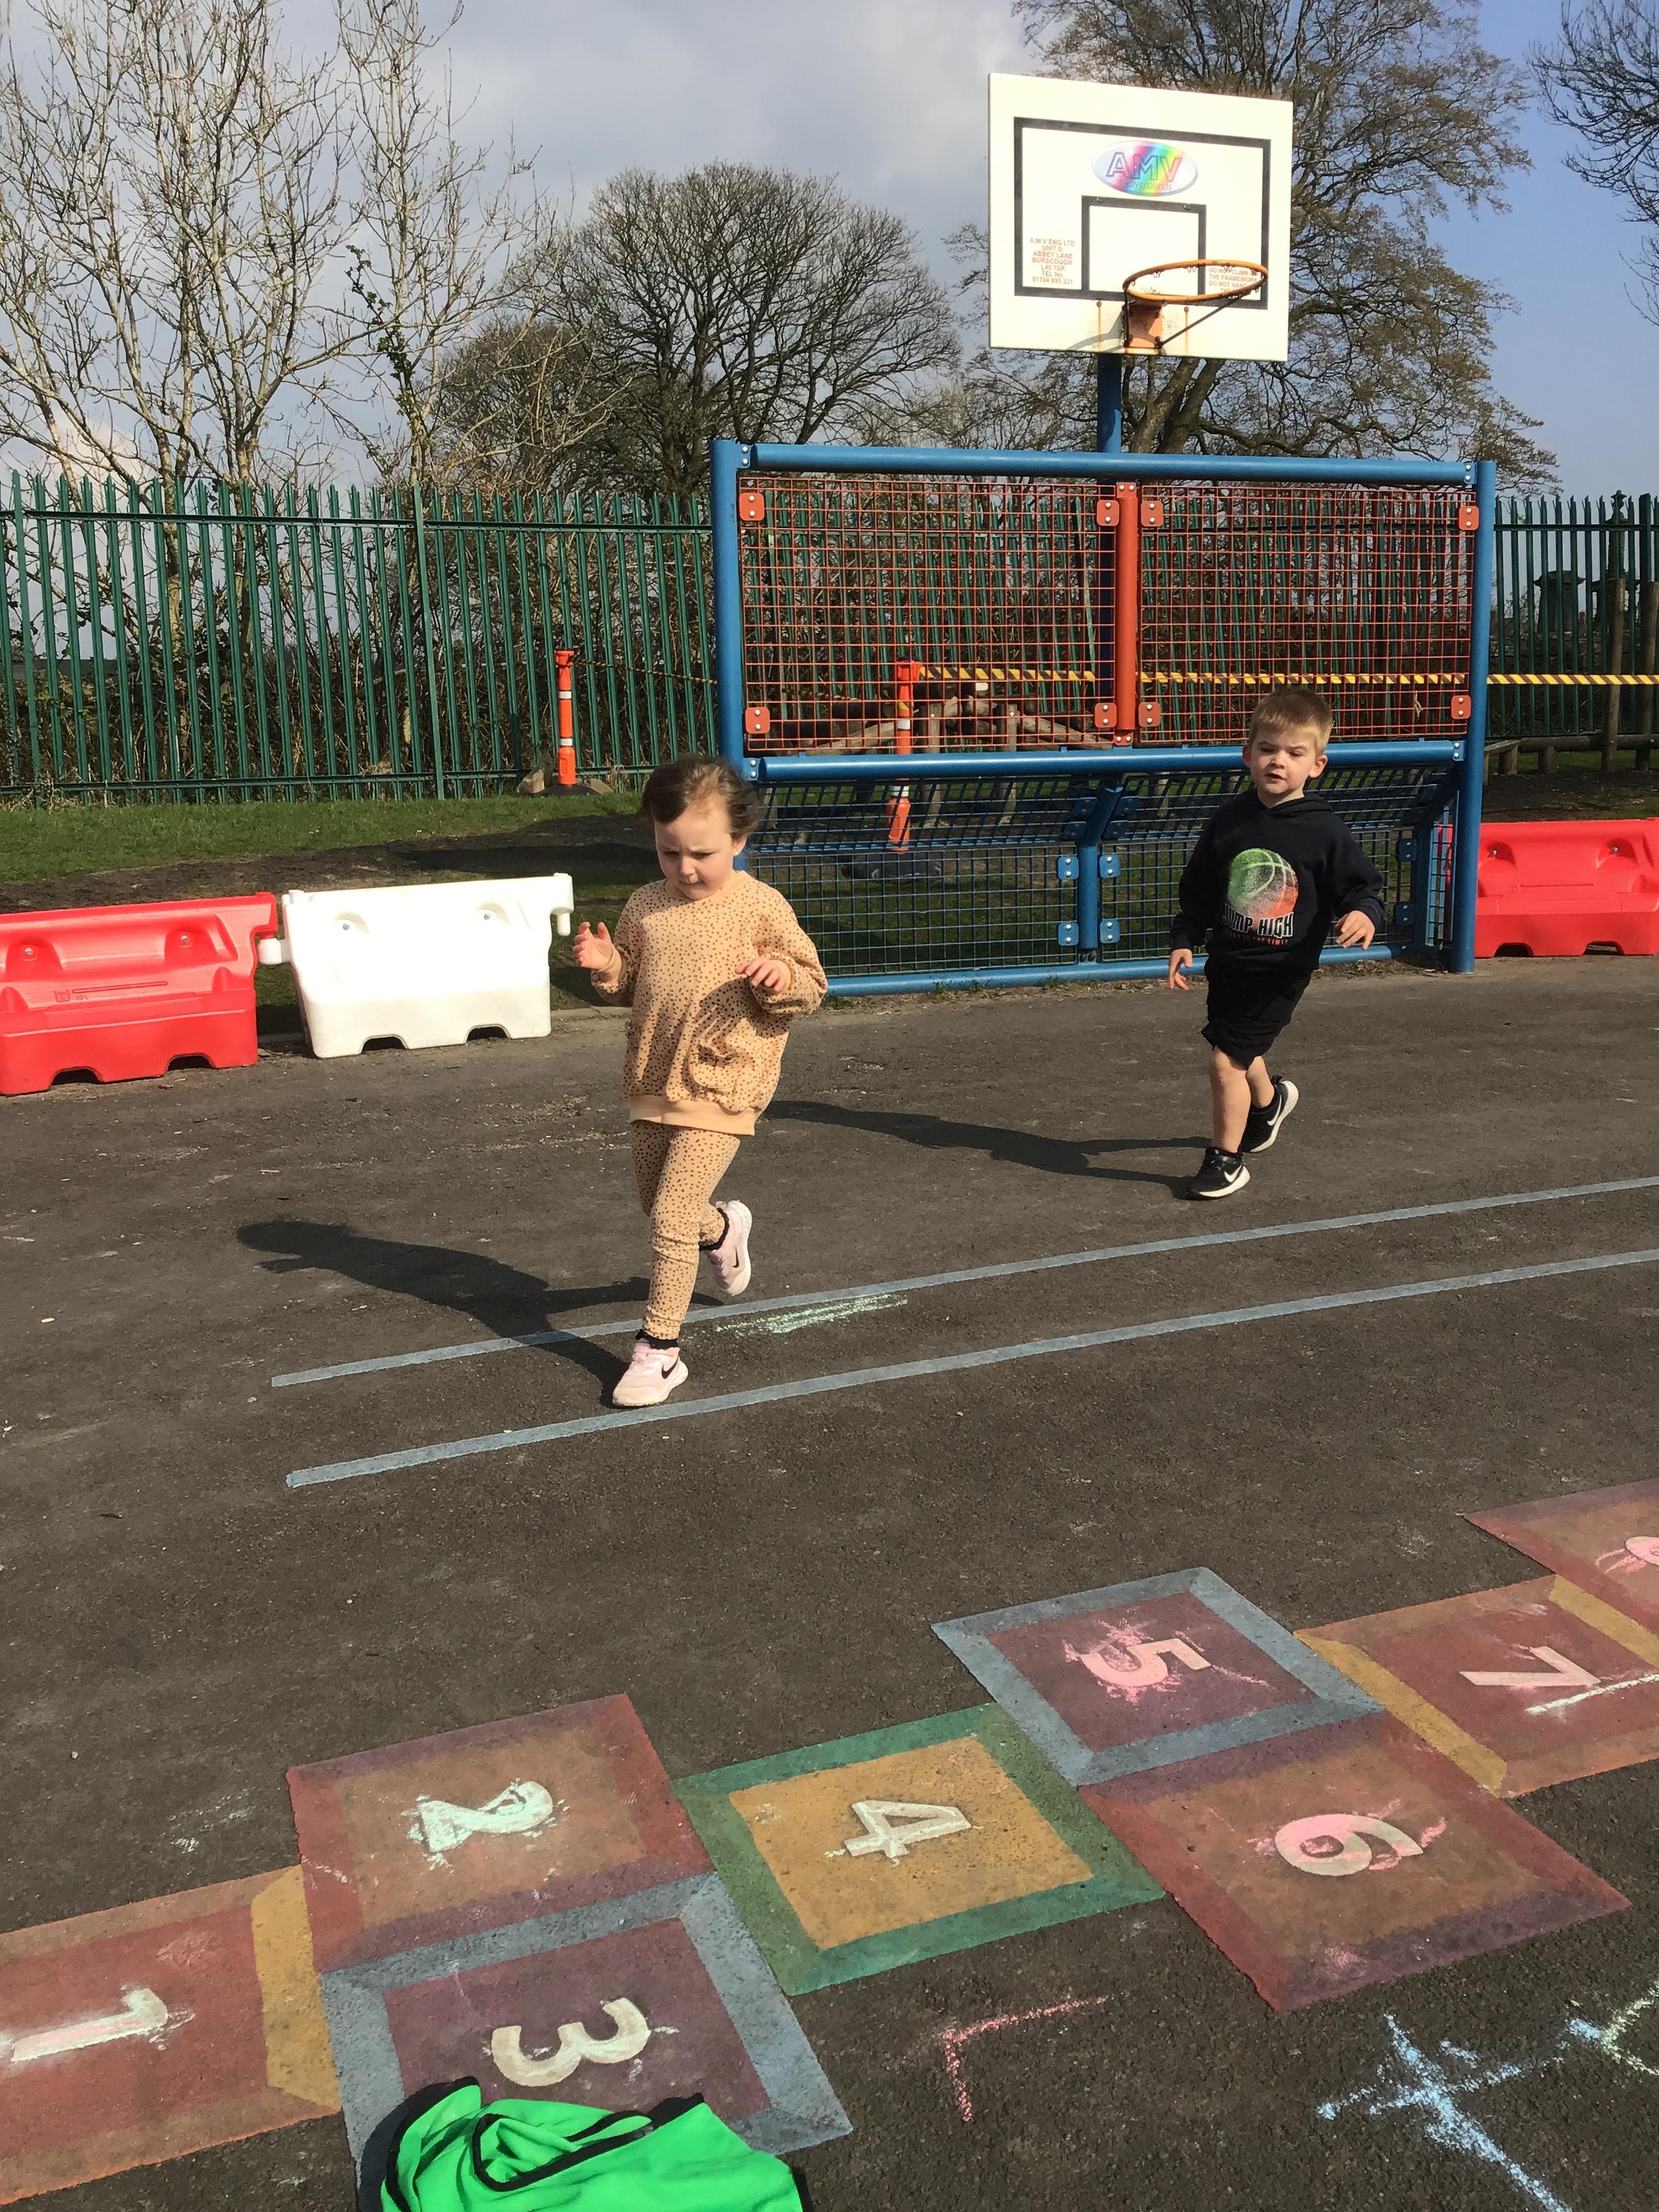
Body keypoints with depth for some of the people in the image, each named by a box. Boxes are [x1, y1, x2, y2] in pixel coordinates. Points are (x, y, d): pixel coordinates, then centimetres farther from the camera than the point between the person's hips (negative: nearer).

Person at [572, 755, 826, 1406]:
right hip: (651, 1083, 6)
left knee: (671, 1216, -11)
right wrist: (605, 965, -8)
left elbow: (810, 983, -3)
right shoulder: (645, 908, 2)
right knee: (659, 1206, 22)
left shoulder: (762, 907, -9)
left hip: (720, 1089, -6)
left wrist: (781, 976, -25)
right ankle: (722, 1228, 56)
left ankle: (659, 1349, 2)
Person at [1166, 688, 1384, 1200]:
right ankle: (1269, 1102, 59)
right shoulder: (1229, 820, -2)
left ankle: (1226, 1160, 9)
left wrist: (1364, 914, -27)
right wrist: (1183, 941, 0)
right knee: (1240, 1052, 24)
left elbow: (1363, 886, -6)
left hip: (1280, 971, -5)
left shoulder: (1325, 832, -12)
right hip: (1228, 961, 5)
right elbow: (1198, 889, 7)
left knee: (1226, 1060, -10)